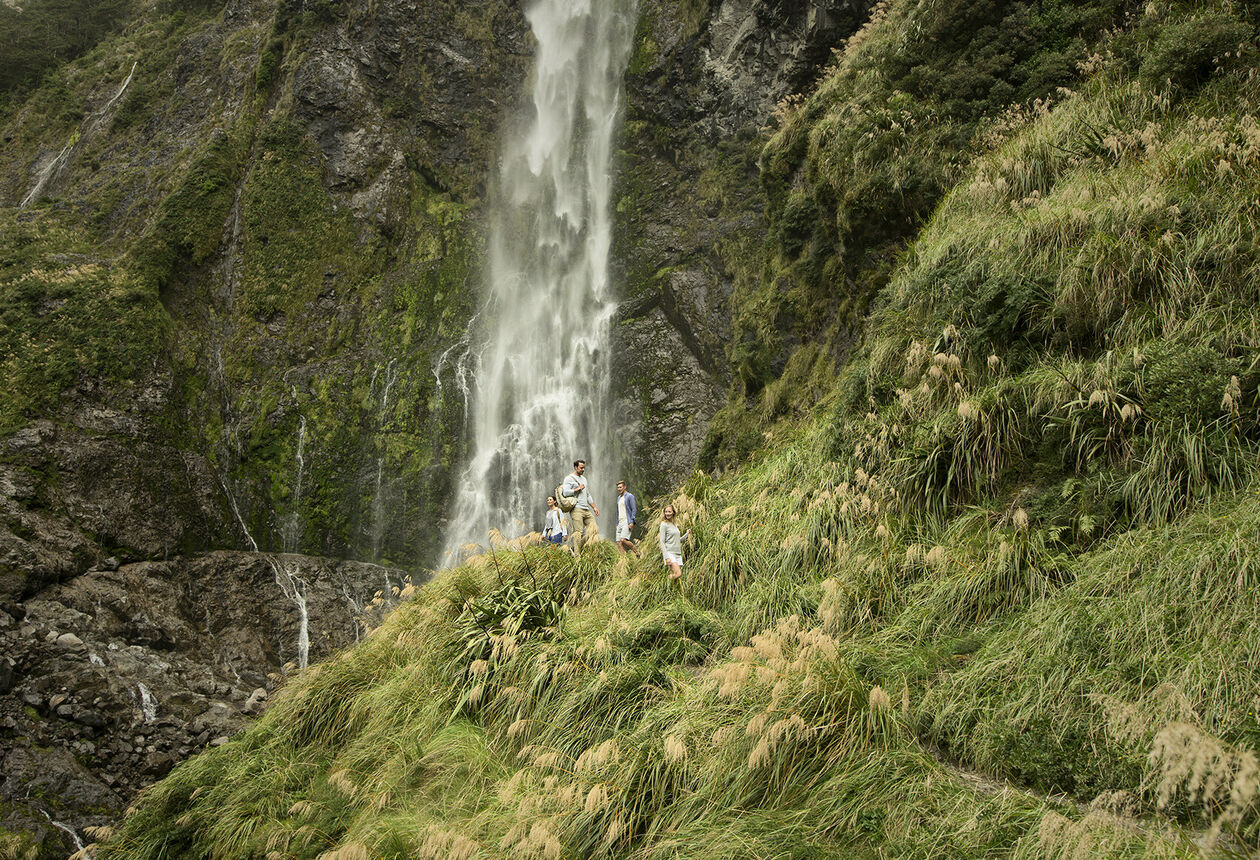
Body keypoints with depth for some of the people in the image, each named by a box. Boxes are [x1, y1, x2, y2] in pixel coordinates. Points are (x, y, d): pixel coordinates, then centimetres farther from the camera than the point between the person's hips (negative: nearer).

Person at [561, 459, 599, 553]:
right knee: (579, 531, -12)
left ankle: (576, 548, 6)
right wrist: (578, 489, -9)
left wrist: (594, 507, 22)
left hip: (586, 509, 8)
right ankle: (576, 553, -9)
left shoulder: (583, 479, 24)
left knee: (593, 528, -1)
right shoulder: (569, 479, -1)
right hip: (576, 509, -8)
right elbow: (565, 492, -16)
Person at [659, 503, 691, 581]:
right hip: (669, 553, -7)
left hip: (678, 553, 7)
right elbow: (662, 542, -10)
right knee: (678, 573, -22)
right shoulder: (664, 524, -4)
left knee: (674, 575, 0)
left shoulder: (675, 525, 17)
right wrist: (666, 557, -18)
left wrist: (687, 534, 13)